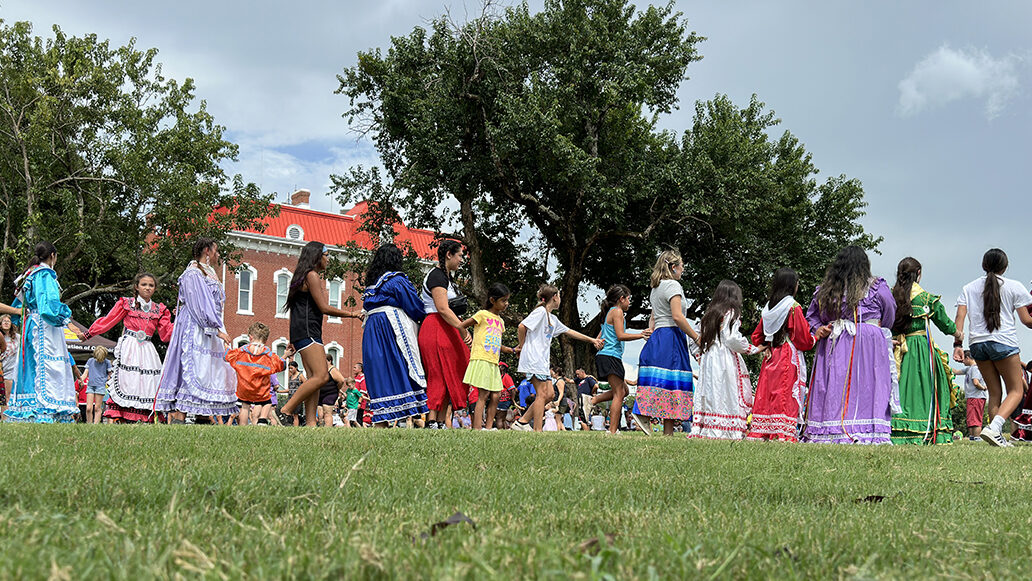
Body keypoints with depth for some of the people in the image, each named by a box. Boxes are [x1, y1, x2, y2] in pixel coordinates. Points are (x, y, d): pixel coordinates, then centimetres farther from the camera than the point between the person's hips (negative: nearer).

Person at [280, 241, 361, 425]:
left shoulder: (311, 276, 23)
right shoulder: (312, 275, -7)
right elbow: (324, 308, -10)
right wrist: (351, 314, -3)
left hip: (311, 332, 11)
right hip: (306, 331, -11)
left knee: (314, 378, 2)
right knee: (321, 376, -18)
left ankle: (310, 422, -3)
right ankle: (286, 410, -16)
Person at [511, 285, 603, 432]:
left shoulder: (552, 319, 21)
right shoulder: (540, 311, -8)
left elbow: (570, 332, 27)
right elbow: (522, 326, -16)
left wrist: (592, 340, 27)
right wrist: (522, 346, -5)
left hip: (542, 360, 10)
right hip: (533, 358, -10)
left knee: (550, 394, 6)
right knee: (542, 394, -11)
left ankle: (522, 422, 8)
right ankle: (537, 431, -10)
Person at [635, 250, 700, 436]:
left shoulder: (656, 288, 22)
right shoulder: (673, 285, -7)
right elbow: (677, 317, -16)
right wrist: (696, 337, -11)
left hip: (656, 337, 9)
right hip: (671, 337, -9)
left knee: (657, 382, 5)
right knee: (672, 383, -10)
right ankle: (668, 432, -13)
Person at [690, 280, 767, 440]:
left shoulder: (709, 313, 15)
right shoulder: (731, 313, -6)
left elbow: (700, 339, 17)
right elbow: (732, 338, -13)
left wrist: (699, 356, 26)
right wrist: (754, 349, -4)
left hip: (708, 359, 7)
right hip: (726, 360, -7)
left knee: (709, 393, 5)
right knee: (728, 394, -8)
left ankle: (702, 429, 1)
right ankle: (730, 432, -14)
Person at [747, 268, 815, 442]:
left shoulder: (768, 306, 10)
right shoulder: (793, 307, -8)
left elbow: (757, 337, 15)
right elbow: (804, 339, -7)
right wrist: (815, 337, 11)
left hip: (771, 357, 6)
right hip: (789, 359, -6)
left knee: (766, 395, 6)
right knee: (787, 395, -8)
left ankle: (760, 433, 5)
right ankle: (783, 434, -13)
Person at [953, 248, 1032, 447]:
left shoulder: (969, 288, 12)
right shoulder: (1014, 287, 4)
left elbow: (960, 317, 1)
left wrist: (957, 343, -1)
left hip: (977, 343, 4)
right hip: (1004, 341, -4)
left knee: (994, 393, 14)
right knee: (1016, 390, 2)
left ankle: (998, 438, 7)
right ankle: (994, 427, -21)